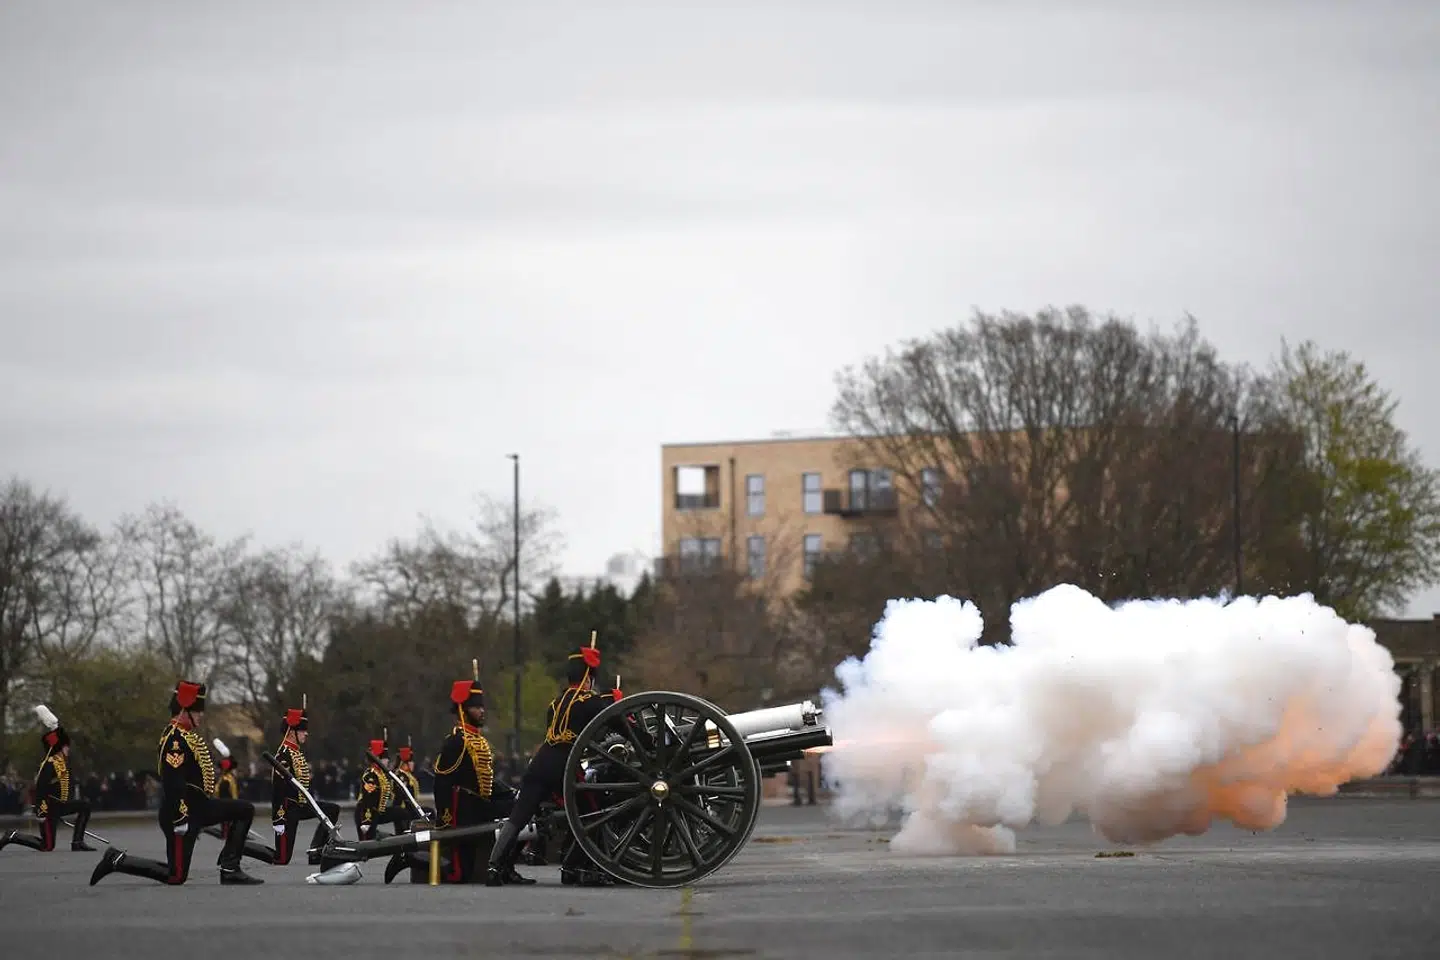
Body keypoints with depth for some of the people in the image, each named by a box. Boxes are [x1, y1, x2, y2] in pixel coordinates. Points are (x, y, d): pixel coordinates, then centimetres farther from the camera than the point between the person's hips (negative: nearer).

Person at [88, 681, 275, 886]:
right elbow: (172, 782, -24)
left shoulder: (188, 736, 15)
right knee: (176, 877, -8)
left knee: (245, 810, 7)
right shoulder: (175, 740, -18)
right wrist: (181, 820, -26)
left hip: (200, 807, 10)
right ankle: (116, 860, 1)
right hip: (182, 812, -10)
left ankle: (229, 869, 3)